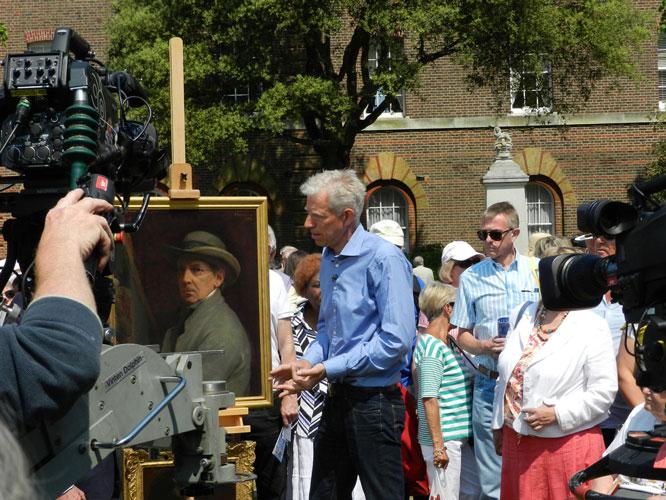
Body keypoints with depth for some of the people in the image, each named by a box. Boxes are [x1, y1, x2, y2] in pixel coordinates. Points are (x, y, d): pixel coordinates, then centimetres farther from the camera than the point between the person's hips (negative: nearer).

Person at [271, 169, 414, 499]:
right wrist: (308, 363, 0)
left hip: (375, 401, -8)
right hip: (337, 398, 8)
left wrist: (327, 369, -19)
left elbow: (396, 341, -22)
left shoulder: (384, 259, -17)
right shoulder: (328, 258, 10)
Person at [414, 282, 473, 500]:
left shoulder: (443, 344, 15)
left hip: (458, 438, 10)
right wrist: (438, 445, -20)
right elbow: (429, 399, -19)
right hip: (444, 440, -10)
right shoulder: (432, 346, -15)